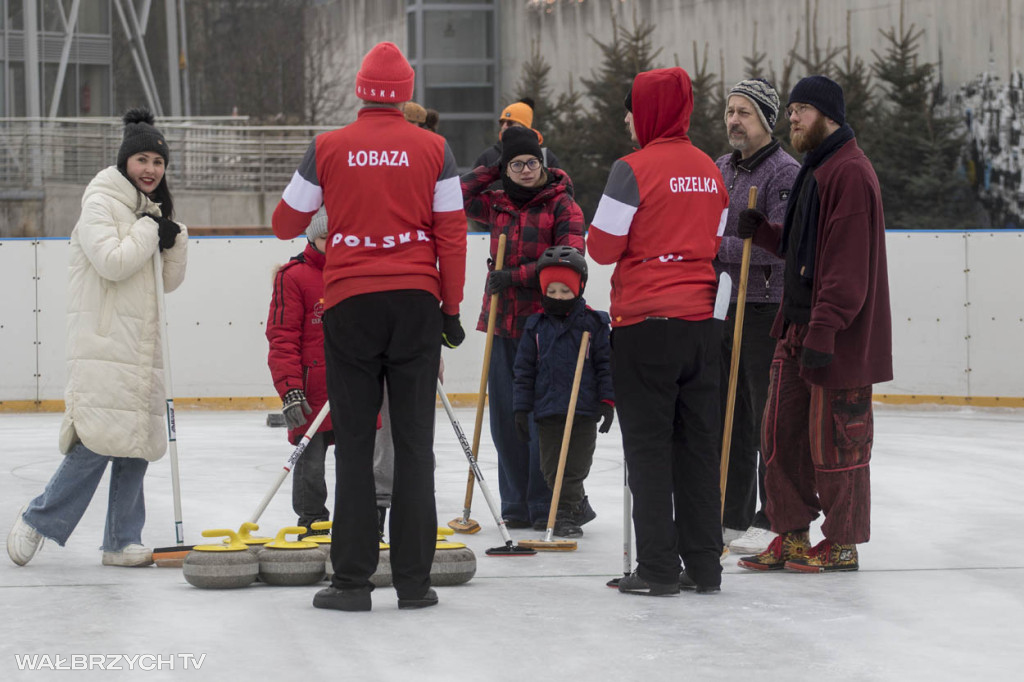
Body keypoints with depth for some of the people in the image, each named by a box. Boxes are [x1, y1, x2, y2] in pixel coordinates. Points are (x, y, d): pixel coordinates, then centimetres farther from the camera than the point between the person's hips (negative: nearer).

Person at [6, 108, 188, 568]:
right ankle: (38, 521, -2)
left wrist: (176, 240, 4)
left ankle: (122, 542, 8)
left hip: (140, 348, 8)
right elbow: (112, 261, -20)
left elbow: (167, 281, 19)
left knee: (136, 445, 4)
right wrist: (149, 230, -10)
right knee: (99, 444, -15)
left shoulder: (152, 210, 19)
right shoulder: (101, 202, -6)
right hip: (103, 344, -8)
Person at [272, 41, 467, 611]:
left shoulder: (328, 149, 1)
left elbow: (286, 224, 10)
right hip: (416, 301, 0)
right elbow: (452, 232, 0)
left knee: (354, 442, 4)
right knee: (414, 442, 4)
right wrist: (452, 307, 8)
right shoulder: (434, 150, 1)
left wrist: (318, 209, 32)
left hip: (350, 305, 0)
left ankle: (353, 579, 1)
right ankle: (414, 580, 4)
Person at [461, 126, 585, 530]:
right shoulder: (497, 204, 12)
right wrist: (487, 171, 6)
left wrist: (517, 275, -15)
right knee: (505, 417, 5)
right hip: (503, 320, 5)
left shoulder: (561, 203, -3)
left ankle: (545, 506, 0)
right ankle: (516, 505, 13)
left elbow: (570, 256, -11)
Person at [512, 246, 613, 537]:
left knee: (575, 465, -2)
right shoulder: (536, 326, 5)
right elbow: (524, 369, 8)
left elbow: (606, 363, 1)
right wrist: (521, 408, 4)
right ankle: (579, 506, 23)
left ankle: (565, 513, 5)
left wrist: (608, 400, -5)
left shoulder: (593, 323, -1)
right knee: (552, 467, 6)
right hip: (547, 411, 3)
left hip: (584, 409, -3)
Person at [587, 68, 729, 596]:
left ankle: (658, 567, -1)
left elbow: (603, 248, -9)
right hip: (701, 320, 6)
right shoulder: (710, 171, 9)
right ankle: (704, 565, 12)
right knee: (699, 443, 10)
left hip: (646, 324, -6)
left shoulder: (634, 169, -11)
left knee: (649, 447, 0)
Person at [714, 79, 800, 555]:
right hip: (725, 305, 8)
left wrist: (719, 248, -21)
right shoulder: (721, 169, 15)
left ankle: (775, 522, 1)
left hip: (769, 308, -8)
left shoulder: (785, 173, -11)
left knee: (769, 418, -4)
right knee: (728, 414, 11)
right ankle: (732, 516, 19)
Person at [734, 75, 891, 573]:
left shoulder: (850, 173, -15)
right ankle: (792, 536, 18)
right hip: (799, 327, 10)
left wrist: (824, 328, -25)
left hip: (839, 337, -10)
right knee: (783, 430, 9)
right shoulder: (814, 169, 18)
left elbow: (848, 261, -22)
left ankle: (842, 545, 9)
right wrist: (762, 232, 8)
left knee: (834, 440, -1)